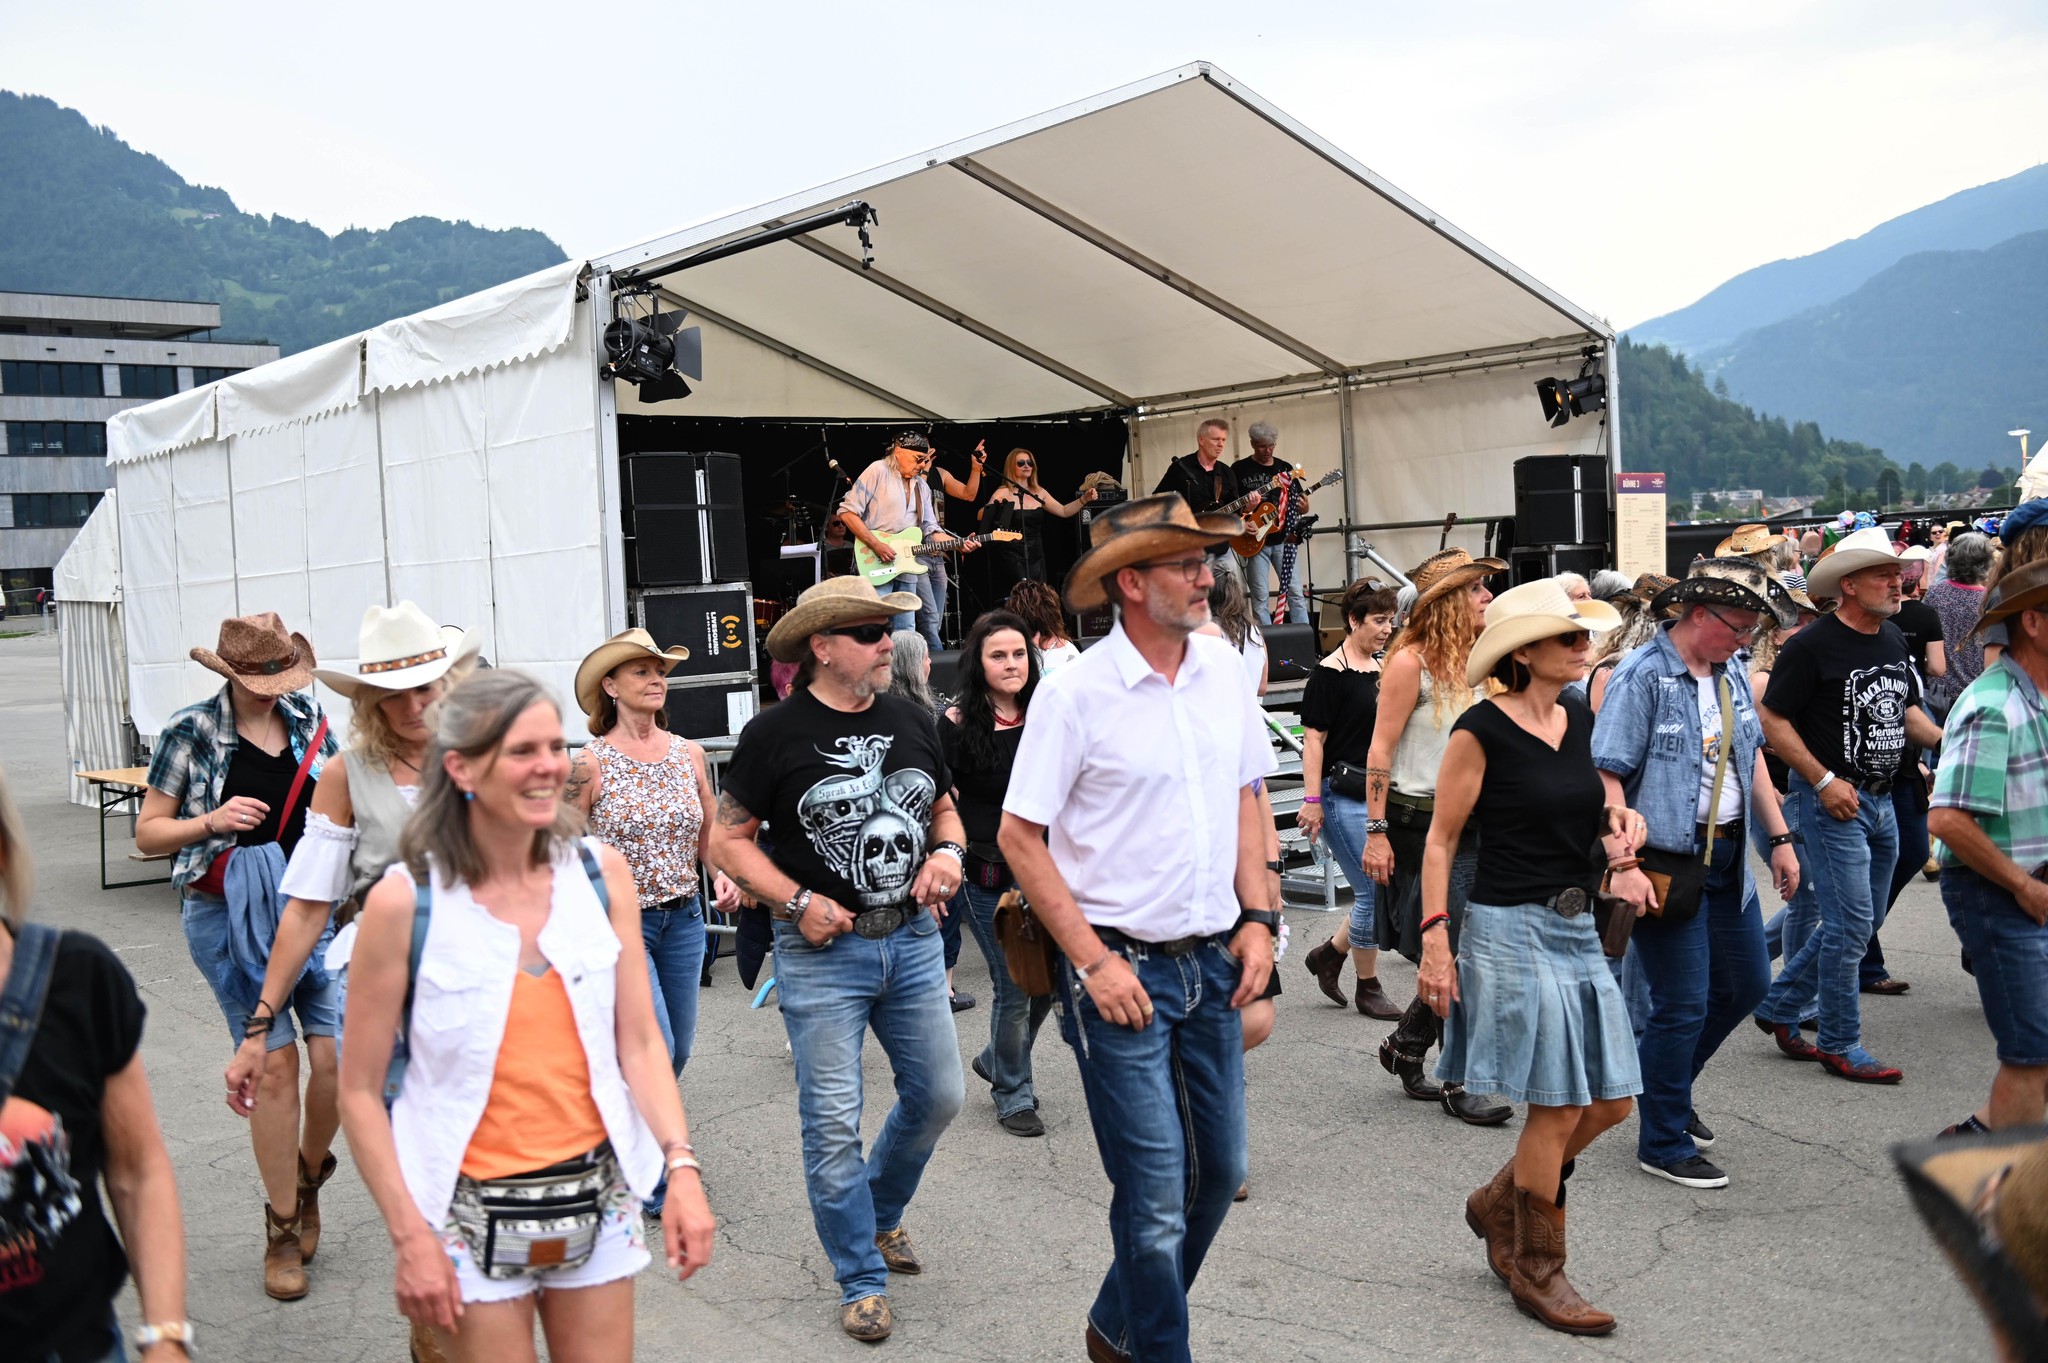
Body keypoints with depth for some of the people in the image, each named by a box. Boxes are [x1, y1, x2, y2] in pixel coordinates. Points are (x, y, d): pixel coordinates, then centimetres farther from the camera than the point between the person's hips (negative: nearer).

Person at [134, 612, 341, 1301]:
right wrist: (211, 822, -15)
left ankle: (306, 1173, 24)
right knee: (274, 1063, -5)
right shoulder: (191, 731, -2)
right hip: (229, 915, -3)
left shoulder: (308, 719, 7)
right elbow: (148, 833, 2)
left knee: (338, 1055, -7)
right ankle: (282, 1225, 13)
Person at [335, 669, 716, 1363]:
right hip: (476, 1211, -3)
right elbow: (360, 1092, -7)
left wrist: (681, 1167, -12)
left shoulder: (601, 872, -3)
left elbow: (639, 1044, -1)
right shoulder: (404, 901, -13)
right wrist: (409, 1236, -10)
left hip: (598, 1198, 3)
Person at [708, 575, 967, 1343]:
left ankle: (881, 1212, 39)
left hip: (912, 938, 5)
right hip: (823, 951, -5)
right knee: (833, 1122, 0)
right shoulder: (776, 733, -8)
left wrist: (948, 852, -2)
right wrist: (797, 902, -15)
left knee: (939, 1094, 11)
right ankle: (861, 1282, 16)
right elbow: (727, 839, -6)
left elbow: (942, 808, 19)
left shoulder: (912, 723, 7)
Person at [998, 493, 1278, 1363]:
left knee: (1219, 1172, 16)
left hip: (1213, 960, 6)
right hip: (1120, 967, -6)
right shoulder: (1076, 692, -13)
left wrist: (1258, 918, 6)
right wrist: (1093, 962, -14)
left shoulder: (1224, 672, 4)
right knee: (1157, 1196, -1)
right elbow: (1019, 836, -11)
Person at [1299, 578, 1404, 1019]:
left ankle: (1329, 953, 26)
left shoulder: (1384, 669, 13)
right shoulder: (1331, 673, -10)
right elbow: (1314, 738, -12)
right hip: (1343, 796, -8)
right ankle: (1369, 988, 12)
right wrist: (1312, 800, -16)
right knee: (1373, 890, -4)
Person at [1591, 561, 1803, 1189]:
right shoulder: (1642, 676, -16)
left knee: (1747, 984, 18)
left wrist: (1780, 838, 17)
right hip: (1666, 861, -8)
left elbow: (1752, 757, 19)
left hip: (1728, 856, 8)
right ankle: (1664, 1144, 17)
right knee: (1684, 1005, -1)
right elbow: (1608, 776, -20)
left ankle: (1662, 1081, 39)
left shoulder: (1732, 673, 9)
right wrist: (1624, 866, -26)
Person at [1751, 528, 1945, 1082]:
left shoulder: (1893, 638, 9)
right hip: (1832, 799, -8)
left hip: (1881, 799, 8)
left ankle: (1778, 1005, 29)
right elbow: (1773, 720, -14)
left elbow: (1907, 710, 20)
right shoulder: (1812, 645, -15)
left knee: (1855, 922, 15)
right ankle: (1840, 1046, 8)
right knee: (1850, 923, -5)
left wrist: (1945, 741, 1)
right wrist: (1824, 780, -18)